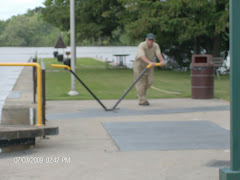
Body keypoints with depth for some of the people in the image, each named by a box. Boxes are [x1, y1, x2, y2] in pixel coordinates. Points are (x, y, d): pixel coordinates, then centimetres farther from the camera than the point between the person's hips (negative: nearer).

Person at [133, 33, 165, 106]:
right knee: (141, 82, -6)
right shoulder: (141, 46, -30)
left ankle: (140, 94, 25)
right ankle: (142, 100, -2)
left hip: (149, 64, 5)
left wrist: (162, 61, -54)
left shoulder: (156, 46, -15)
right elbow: (142, 56, -46)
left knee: (149, 81, 0)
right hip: (139, 64, -5)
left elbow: (159, 54, -32)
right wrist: (150, 62, -63)